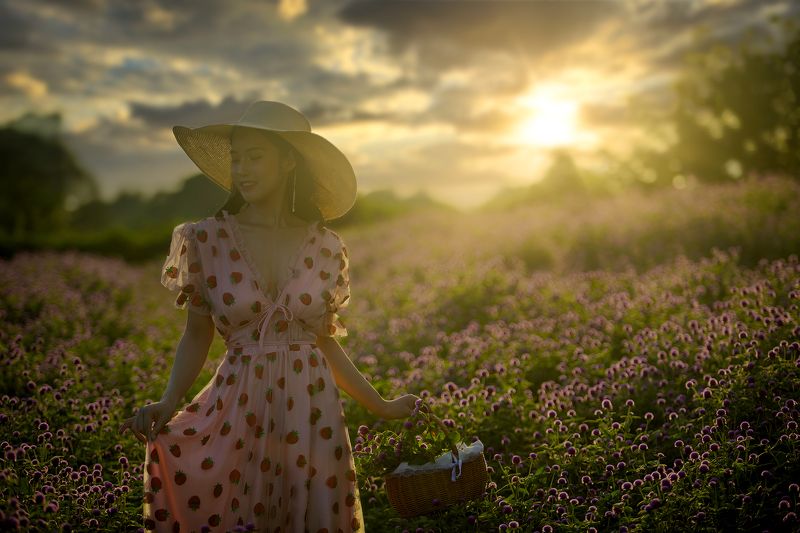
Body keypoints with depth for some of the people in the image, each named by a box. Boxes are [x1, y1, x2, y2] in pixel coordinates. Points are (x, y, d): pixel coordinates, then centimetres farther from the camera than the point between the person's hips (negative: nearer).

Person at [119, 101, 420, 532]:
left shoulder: (325, 248, -1)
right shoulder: (207, 240, -5)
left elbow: (324, 339, 8)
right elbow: (197, 336, 2)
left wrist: (380, 405, 10)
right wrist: (168, 403, -13)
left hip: (312, 412, 1)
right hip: (237, 411, -1)